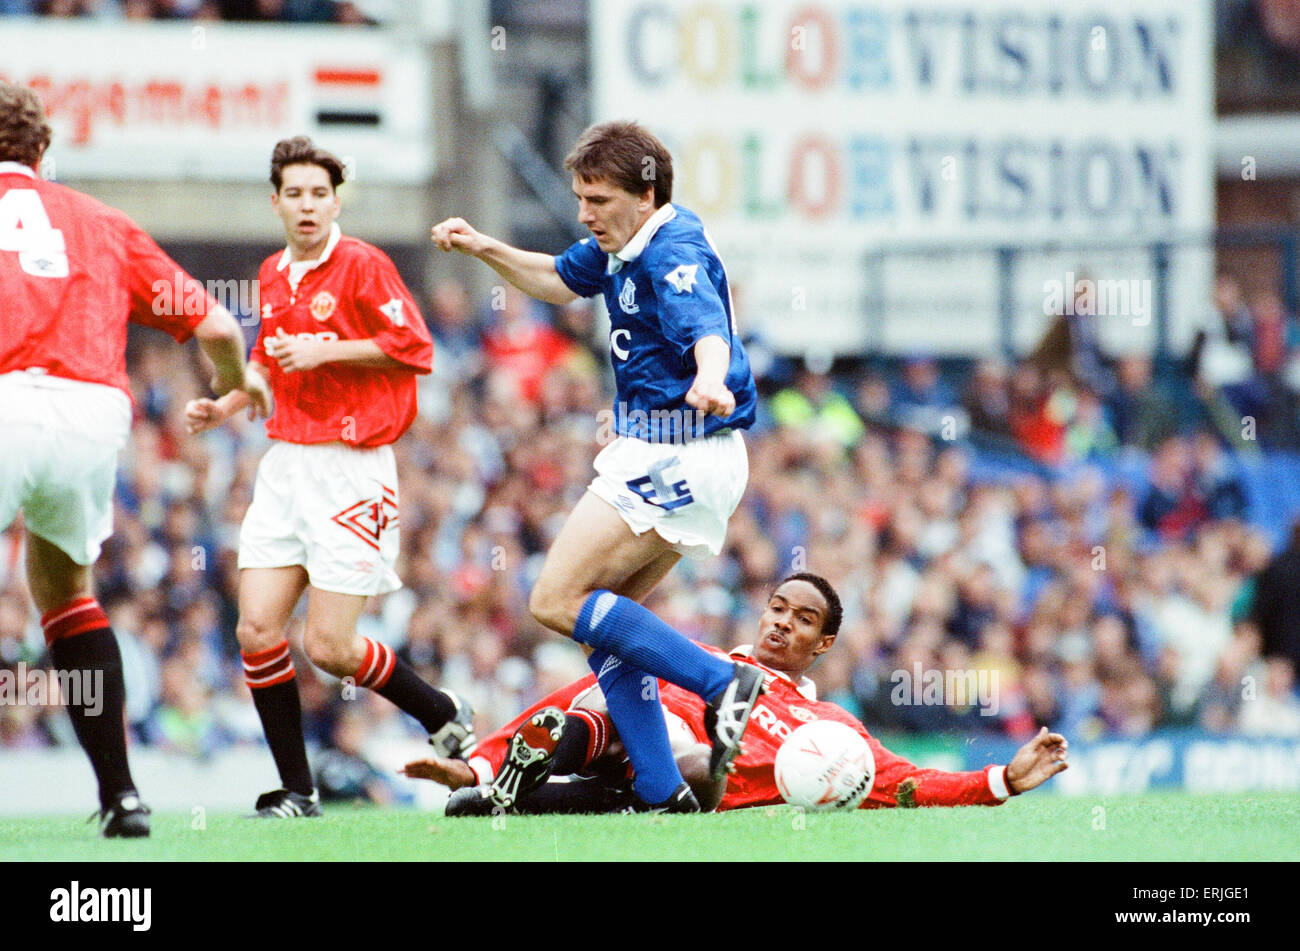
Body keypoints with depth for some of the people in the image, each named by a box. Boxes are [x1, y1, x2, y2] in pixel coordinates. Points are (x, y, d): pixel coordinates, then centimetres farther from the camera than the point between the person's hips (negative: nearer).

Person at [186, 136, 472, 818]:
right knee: (257, 630, -6)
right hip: (285, 464, 7)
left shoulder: (362, 266, -8)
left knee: (328, 646, -9)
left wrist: (327, 351, -16)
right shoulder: (273, 275, 13)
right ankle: (297, 791, 4)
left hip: (351, 467, -7)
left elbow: (414, 348, -12)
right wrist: (224, 405, 13)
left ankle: (442, 714, 17)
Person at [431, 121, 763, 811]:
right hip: (659, 452, 10)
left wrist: (709, 383, -61)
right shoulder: (623, 245, 11)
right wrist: (484, 249, 17)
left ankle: (720, 681, -15)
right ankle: (663, 794, 6)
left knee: (557, 600, -12)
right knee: (602, 622, 9)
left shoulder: (674, 255, -19)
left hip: (676, 456, -10)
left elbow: (709, 333, -39)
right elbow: (560, 280, 31)